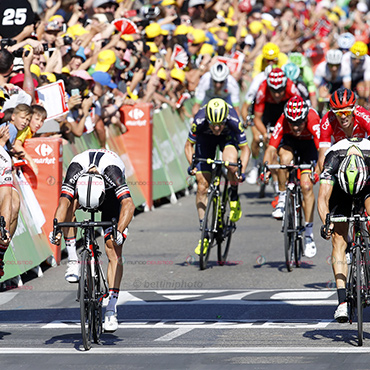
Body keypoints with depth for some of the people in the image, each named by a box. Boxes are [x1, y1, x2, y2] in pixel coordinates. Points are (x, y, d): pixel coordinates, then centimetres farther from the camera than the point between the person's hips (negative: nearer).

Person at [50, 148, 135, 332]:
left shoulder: (112, 171, -43)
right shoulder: (75, 170, -39)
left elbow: (128, 204, -50)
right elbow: (63, 203, -45)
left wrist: (119, 231, -63)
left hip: (111, 193, -2)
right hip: (81, 188, 2)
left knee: (114, 249, -13)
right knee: (70, 203, -35)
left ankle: (111, 309, -11)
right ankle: (73, 261, -25)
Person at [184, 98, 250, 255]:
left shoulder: (234, 121, -37)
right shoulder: (199, 121, -36)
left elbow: (245, 148, -23)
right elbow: (189, 145, -16)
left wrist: (242, 171, -34)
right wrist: (192, 164, -30)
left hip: (228, 136, -1)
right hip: (205, 138, 1)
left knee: (231, 163, -35)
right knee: (202, 185, -8)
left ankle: (234, 197, -4)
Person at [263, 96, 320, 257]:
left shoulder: (313, 121, -39)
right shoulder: (283, 122, -34)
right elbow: (271, 148, -38)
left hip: (308, 144, -1)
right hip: (289, 141, 1)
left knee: (306, 186, -14)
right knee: (285, 158, -35)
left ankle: (309, 232, -3)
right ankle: (282, 198, -14)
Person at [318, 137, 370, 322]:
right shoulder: (333, 160, -39)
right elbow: (323, 198, -44)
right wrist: (326, 222, -62)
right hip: (339, 189, -1)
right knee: (339, 239, -16)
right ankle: (342, 301, -22)